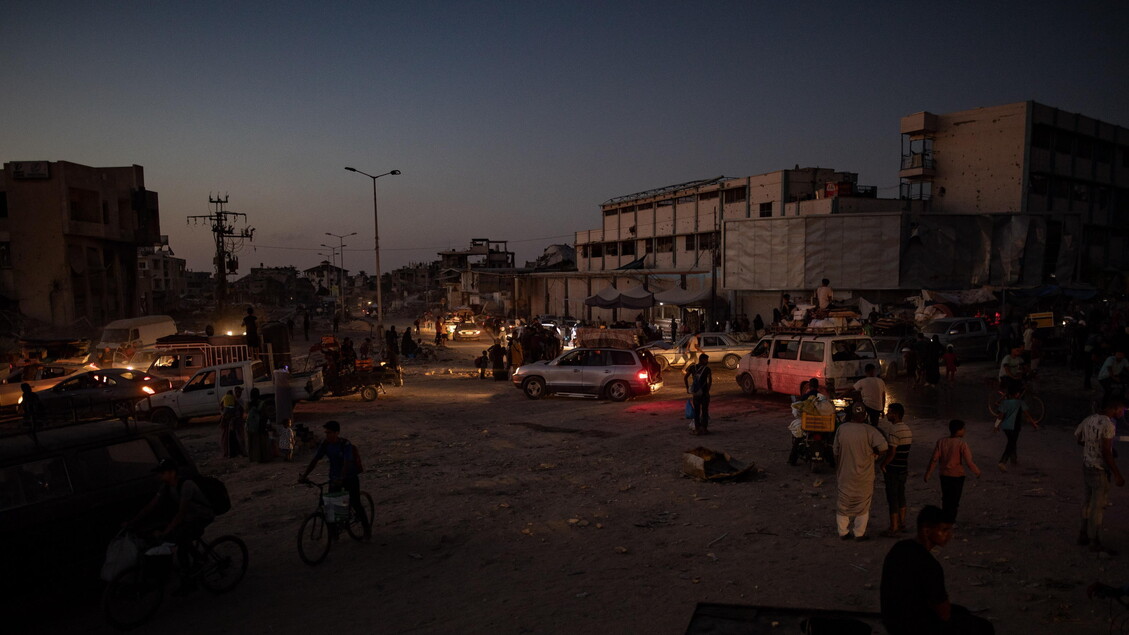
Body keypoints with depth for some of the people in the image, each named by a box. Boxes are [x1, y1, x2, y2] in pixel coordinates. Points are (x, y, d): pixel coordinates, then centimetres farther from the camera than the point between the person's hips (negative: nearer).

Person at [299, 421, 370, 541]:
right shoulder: (325, 444, -7)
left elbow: (347, 463, -32)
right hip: (334, 477, 5)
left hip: (350, 477, -5)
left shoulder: (345, 444, -23)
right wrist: (304, 475, -16)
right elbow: (315, 460, -7)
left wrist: (341, 479, -45)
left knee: (355, 504, -4)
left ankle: (367, 529, 14)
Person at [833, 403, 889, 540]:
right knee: (863, 506, 13)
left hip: (845, 476, 3)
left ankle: (843, 532, 24)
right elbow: (883, 447, -26)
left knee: (843, 504, 15)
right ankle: (859, 534, 21)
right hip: (864, 477, -2)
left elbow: (836, 452, 3)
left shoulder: (841, 429, -6)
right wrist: (873, 452, -4)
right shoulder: (869, 430, -15)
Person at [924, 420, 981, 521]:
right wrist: (977, 472, 2)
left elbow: (934, 459, -5)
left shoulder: (941, 442, -4)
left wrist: (927, 473, 2)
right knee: (954, 500, 9)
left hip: (944, 475, 4)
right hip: (957, 475, -4)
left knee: (945, 498, 20)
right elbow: (969, 462, -16)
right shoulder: (962, 443, -16)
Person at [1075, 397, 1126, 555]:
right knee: (1098, 506, 0)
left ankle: (1083, 536, 25)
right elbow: (1106, 452, -21)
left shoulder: (1089, 419, 5)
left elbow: (1078, 437, 18)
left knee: (1087, 503, 16)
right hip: (1100, 470, -8)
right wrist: (1117, 475, -16)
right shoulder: (1108, 425, -19)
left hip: (1086, 466, 8)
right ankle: (1095, 543, 7)